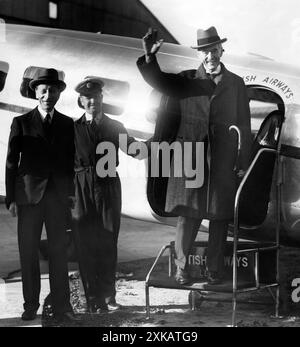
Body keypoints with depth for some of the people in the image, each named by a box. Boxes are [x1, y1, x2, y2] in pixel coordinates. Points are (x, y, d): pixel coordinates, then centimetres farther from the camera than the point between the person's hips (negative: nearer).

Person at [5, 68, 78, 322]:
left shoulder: (67, 124, 10)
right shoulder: (21, 123, 5)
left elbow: (71, 162, 11)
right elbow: (11, 162, 3)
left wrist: (70, 195, 3)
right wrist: (11, 198, -3)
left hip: (58, 196, 1)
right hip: (28, 195, -1)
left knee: (59, 251, 1)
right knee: (28, 252, 2)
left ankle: (62, 305, 6)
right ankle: (31, 305, 12)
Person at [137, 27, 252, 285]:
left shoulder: (236, 84, 10)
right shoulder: (187, 79, 10)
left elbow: (244, 126, 9)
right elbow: (159, 82, -2)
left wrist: (244, 162, 4)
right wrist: (150, 56, -20)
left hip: (223, 161, 1)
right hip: (189, 158, -1)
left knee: (219, 217, 6)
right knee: (188, 214, 0)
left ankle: (215, 269, 18)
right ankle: (182, 267, 14)